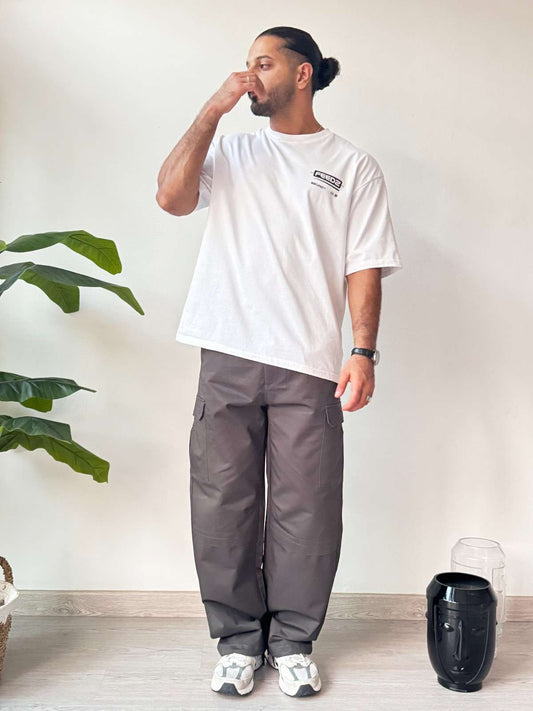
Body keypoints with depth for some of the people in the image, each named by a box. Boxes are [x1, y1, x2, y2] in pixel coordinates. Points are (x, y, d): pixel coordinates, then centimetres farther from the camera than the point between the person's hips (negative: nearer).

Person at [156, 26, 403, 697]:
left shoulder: (353, 166, 9)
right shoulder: (230, 150, 16)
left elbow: (364, 267, 3)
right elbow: (171, 196, -2)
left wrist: (364, 352, -8)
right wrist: (212, 109, -1)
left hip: (309, 366, -2)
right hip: (227, 359, 2)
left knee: (305, 510, 2)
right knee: (222, 504, 4)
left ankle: (292, 641, 19)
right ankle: (237, 638, 19)